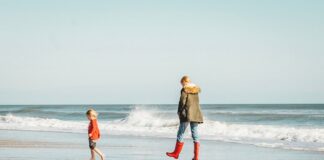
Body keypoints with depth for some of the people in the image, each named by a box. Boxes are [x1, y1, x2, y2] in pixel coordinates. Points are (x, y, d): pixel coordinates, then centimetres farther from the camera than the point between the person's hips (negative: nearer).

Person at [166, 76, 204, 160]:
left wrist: (179, 112, -1)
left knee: (180, 133, 6)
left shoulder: (184, 90, -7)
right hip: (196, 114, 6)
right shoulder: (196, 89, 11)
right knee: (195, 134, 6)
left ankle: (176, 153, 14)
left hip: (187, 114, -6)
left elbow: (182, 102, -11)